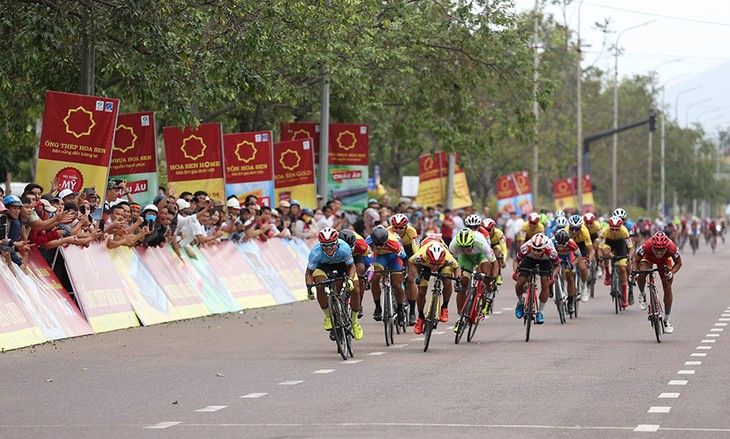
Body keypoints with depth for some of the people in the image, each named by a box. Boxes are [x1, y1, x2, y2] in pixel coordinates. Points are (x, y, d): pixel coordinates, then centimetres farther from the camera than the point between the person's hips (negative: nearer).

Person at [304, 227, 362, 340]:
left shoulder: (344, 248, -37)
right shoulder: (315, 252, -36)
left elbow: (351, 266, -21)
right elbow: (309, 272, -22)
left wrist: (350, 279, -39)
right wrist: (309, 287, -37)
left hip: (343, 263, 0)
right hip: (323, 265, 0)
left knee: (355, 290, -14)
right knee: (320, 286, -29)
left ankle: (354, 321, 9)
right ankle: (328, 317, -7)